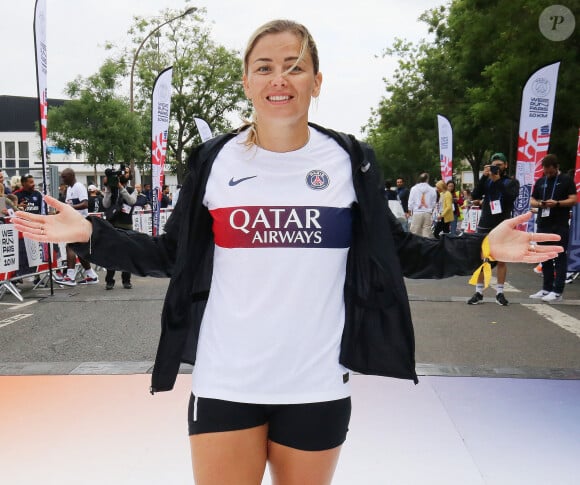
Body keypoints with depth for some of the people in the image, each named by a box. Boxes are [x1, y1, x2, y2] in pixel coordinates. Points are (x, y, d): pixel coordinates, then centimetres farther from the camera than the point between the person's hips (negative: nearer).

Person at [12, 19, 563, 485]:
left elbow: (396, 251, 5)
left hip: (316, 384, 1)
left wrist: (483, 246, -4)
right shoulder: (213, 159, -1)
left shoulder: (350, 161, -2)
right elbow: (170, 255, 5)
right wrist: (89, 233, -5)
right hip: (224, 382, 0)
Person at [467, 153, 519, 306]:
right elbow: (475, 195, -5)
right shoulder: (487, 181, 9)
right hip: (485, 226, 1)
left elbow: (511, 197, -14)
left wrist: (498, 180, -18)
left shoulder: (512, 182, 6)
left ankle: (499, 293, 10)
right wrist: (483, 176, -12)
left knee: (501, 260, 4)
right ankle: (478, 292, 7)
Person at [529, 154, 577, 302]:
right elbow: (532, 201, 16)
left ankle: (557, 291, -3)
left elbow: (573, 200, -4)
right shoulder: (540, 182, 15)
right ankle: (546, 289, 17)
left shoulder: (566, 180, 2)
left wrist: (557, 203, -19)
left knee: (560, 258, -4)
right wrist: (539, 204, -6)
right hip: (543, 224, 5)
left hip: (560, 225, -5)